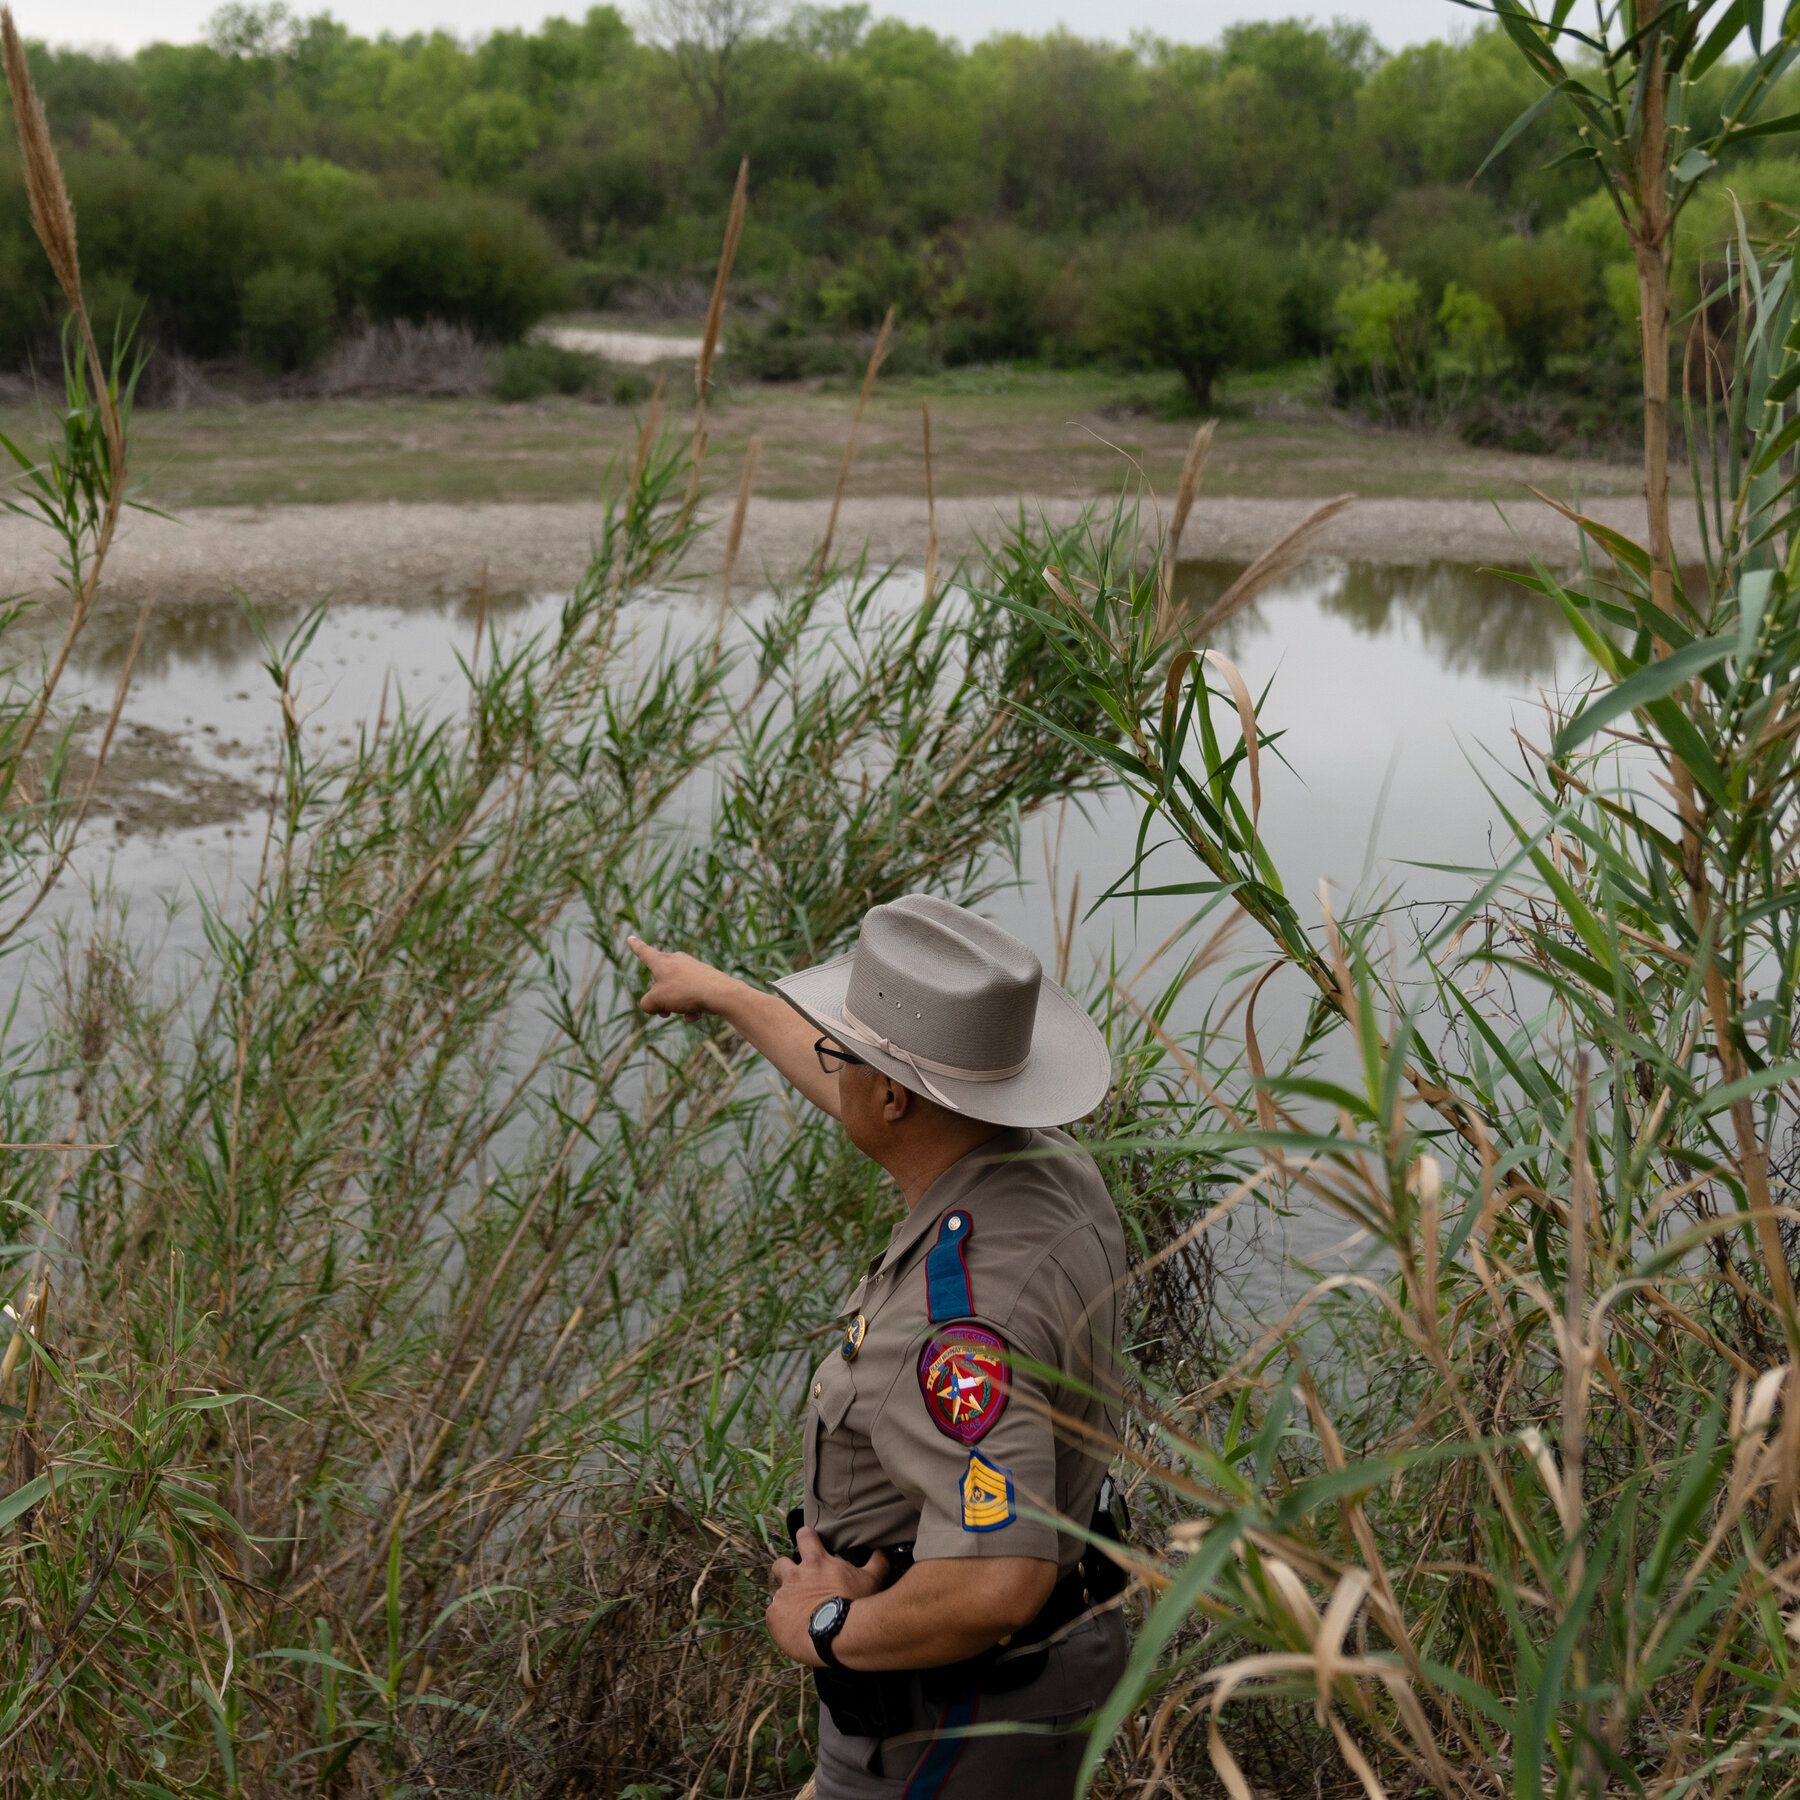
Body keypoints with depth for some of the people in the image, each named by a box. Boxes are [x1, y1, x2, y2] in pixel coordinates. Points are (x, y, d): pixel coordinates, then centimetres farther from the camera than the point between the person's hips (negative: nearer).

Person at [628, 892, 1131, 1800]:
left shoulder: (963, 1302, -36)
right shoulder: (1048, 1168, -6)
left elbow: (995, 1581, -42)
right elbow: (882, 1106, 14)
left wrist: (825, 1631, -23)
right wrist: (720, 993, 27)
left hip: (946, 1717, -9)